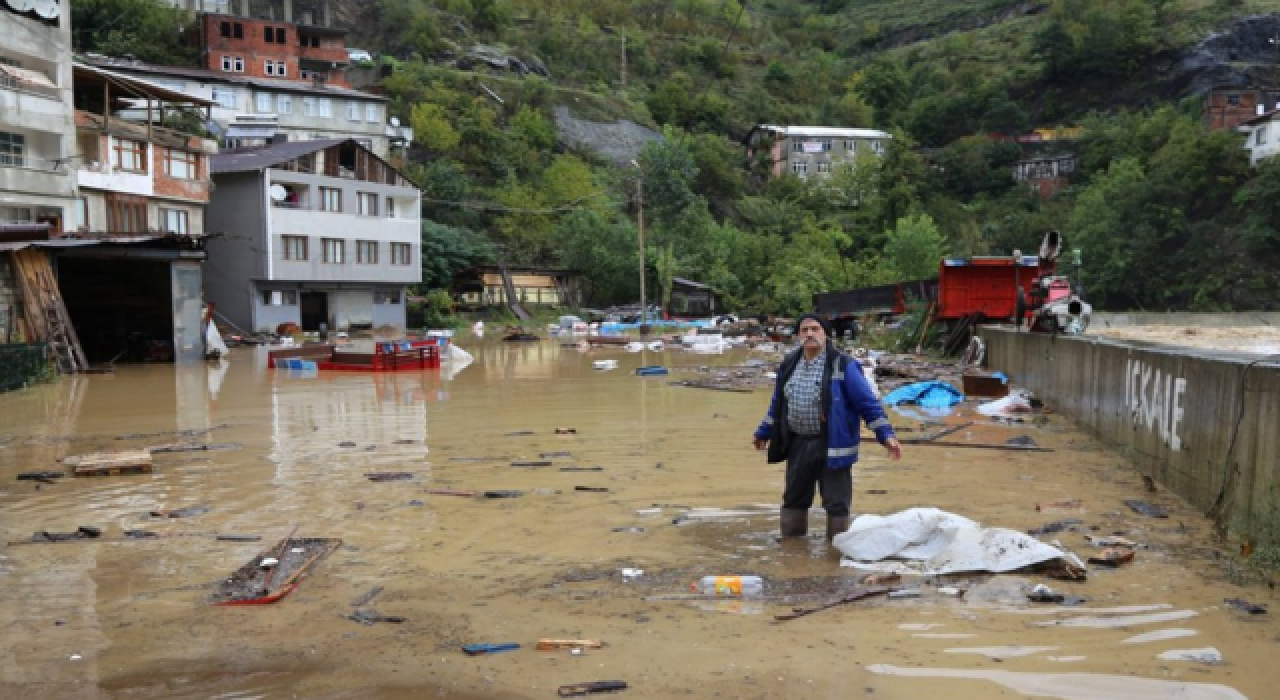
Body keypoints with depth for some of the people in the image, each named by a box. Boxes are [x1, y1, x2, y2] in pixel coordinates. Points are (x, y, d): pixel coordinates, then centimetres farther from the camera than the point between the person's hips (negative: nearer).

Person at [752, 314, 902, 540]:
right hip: (798, 444, 5)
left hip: (832, 445, -5)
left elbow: (867, 402, -10)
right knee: (793, 497, 15)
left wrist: (886, 434, -16)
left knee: (836, 502, 2)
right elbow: (777, 404, 20)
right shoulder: (789, 365, 8)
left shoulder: (841, 365, -9)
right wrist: (763, 433, 27)